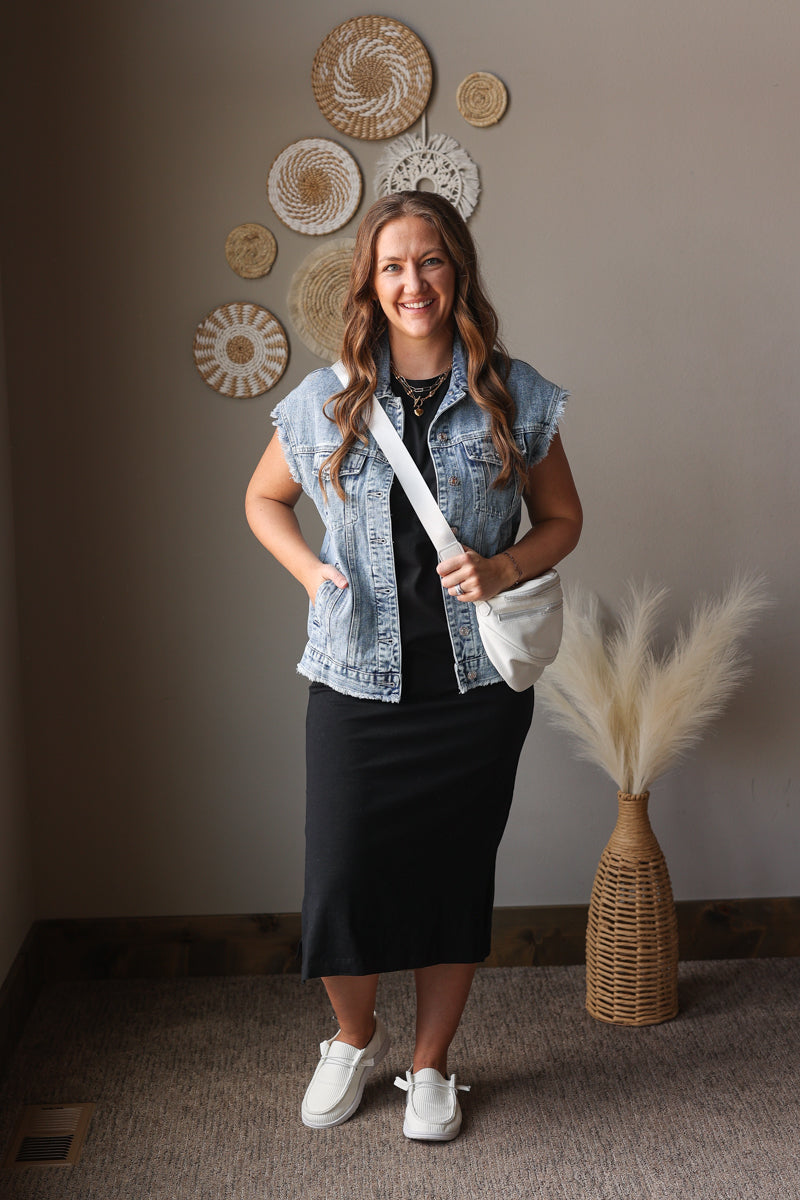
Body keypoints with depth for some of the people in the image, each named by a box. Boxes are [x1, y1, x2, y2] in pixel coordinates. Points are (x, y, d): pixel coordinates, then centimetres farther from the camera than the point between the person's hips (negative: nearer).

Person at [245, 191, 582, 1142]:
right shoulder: (325, 402, 0)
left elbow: (563, 519, 8)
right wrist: (309, 569, -3)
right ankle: (356, 1038, 31)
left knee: (454, 876, 9)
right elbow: (263, 500, 15)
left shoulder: (515, 396, -1)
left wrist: (507, 568, -12)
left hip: (478, 681, 0)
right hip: (357, 679, 0)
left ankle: (430, 1065, 32)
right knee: (341, 875, -1)